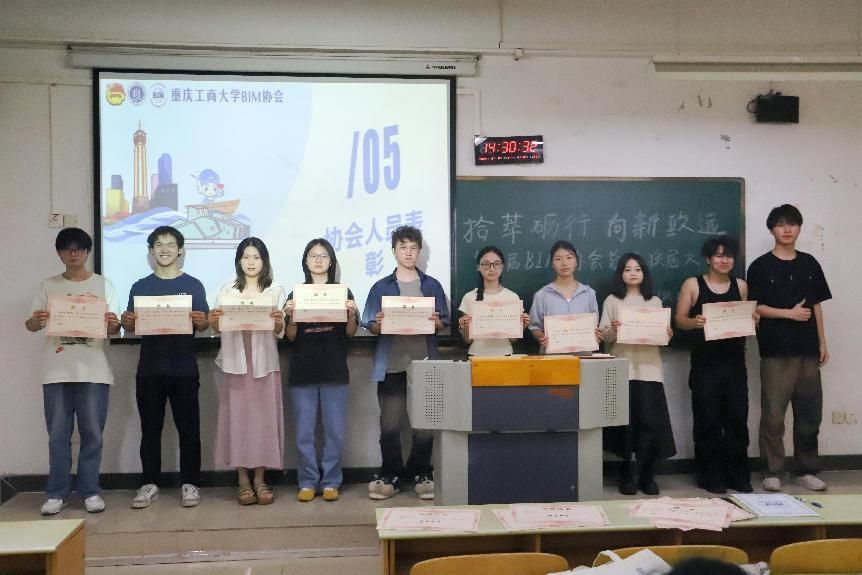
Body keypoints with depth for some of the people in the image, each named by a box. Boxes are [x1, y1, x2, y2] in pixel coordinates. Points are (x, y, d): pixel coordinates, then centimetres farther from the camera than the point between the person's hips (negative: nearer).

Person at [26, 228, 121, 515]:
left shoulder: (103, 285, 6)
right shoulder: (49, 286, 9)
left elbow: (113, 330, 3)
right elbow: (30, 325, 7)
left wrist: (113, 324, -20)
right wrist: (37, 321, -16)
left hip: (93, 371, -1)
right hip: (56, 371, 1)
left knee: (92, 434, 1)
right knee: (58, 435, 3)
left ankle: (90, 490, 11)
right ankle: (57, 493, 13)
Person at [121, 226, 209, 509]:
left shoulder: (193, 285, 5)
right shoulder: (140, 287, 10)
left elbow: (204, 325, 2)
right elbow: (130, 328, 9)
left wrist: (200, 321, -20)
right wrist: (126, 322, -13)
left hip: (184, 370, -2)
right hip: (149, 369, 2)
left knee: (188, 428, 2)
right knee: (150, 429, 7)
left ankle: (189, 484, 10)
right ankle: (149, 484, 17)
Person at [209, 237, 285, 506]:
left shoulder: (276, 290, 8)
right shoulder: (226, 290, 10)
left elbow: (280, 333, 2)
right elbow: (218, 331, 6)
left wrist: (278, 321, -20)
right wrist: (213, 321, -16)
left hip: (265, 363, 0)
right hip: (235, 362, 0)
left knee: (263, 419, 0)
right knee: (238, 418, 0)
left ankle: (259, 479, 10)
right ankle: (243, 481, 9)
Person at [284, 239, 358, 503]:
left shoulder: (343, 293, 7)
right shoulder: (296, 294, 8)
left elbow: (350, 333, 4)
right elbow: (291, 336, 4)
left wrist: (351, 315, -15)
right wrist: (291, 317, -14)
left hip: (334, 371, 0)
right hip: (302, 371, 0)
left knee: (335, 431, 2)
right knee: (304, 433, 3)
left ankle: (331, 482, 13)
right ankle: (307, 482, 14)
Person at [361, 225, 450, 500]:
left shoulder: (433, 286, 11)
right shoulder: (381, 287, 8)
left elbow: (444, 323, 8)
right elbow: (369, 326, 5)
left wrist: (435, 322, -14)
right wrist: (379, 323, -17)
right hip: (391, 364, -1)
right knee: (390, 424, 0)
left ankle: (422, 474, 16)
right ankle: (389, 475, 12)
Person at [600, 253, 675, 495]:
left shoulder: (655, 302, 14)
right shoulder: (612, 301, 7)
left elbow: (663, 334, 13)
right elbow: (603, 336, 1)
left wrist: (667, 335, -8)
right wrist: (612, 331, -19)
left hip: (649, 368, 2)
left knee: (650, 420, -3)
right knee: (624, 421, -3)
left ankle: (647, 475, 8)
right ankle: (625, 474, 9)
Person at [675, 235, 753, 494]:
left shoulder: (741, 286, 11)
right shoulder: (692, 284, 1)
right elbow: (679, 319, -3)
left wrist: (752, 320, -6)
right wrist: (695, 322, -23)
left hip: (735, 362, 3)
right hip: (705, 363, -3)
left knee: (737, 419, 4)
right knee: (708, 420, 0)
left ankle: (738, 476, 14)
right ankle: (710, 476, 10)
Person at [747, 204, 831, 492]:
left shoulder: (809, 264, 12)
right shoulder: (760, 266, -1)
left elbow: (816, 305, 14)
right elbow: (755, 308, -5)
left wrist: (822, 343, 10)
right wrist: (789, 313, -14)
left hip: (807, 350, 4)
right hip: (775, 351, -4)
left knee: (810, 414, 7)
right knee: (773, 416, -2)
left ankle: (806, 471, 19)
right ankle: (773, 472, 8)